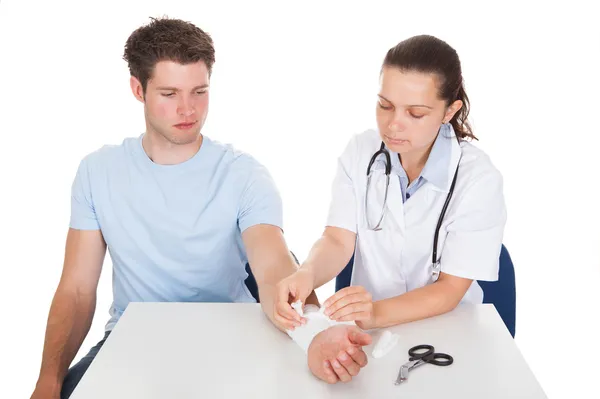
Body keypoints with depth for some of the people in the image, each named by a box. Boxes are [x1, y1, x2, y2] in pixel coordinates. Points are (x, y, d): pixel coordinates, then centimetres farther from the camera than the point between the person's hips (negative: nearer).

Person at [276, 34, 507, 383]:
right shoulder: (360, 152, -4)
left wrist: (378, 312, -35)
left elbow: (450, 290, -17)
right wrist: (307, 274, -33)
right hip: (364, 326, 2)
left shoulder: (478, 178, -15)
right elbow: (337, 241, -10)